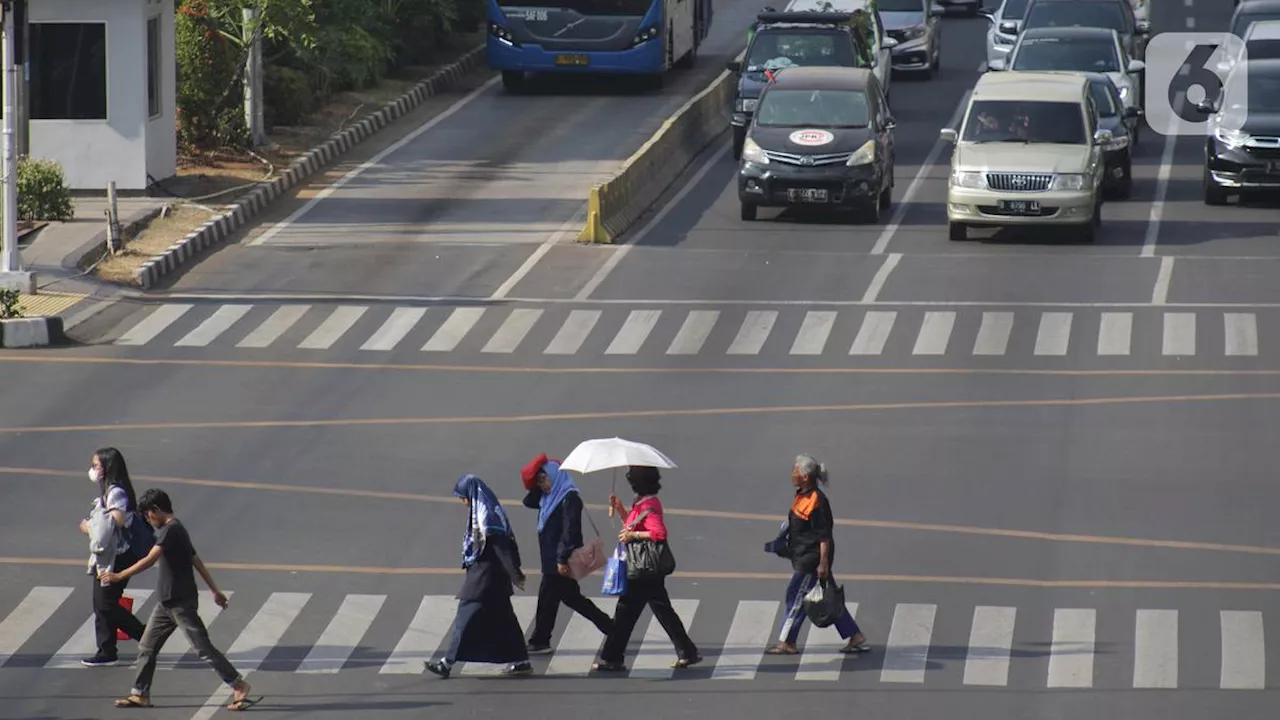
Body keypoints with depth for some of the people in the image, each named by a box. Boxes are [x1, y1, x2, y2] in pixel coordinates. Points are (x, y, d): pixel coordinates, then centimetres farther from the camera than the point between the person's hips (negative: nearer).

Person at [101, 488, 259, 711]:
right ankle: (140, 694, 16)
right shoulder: (172, 530, 15)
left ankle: (239, 686, -1)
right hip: (166, 603, 10)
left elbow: (149, 560, -27)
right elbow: (197, 561, 19)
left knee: (203, 647, -6)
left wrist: (119, 576, -24)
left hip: (181, 603, -10)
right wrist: (215, 590, 22)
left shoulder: (171, 530, -17)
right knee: (147, 648, 10)